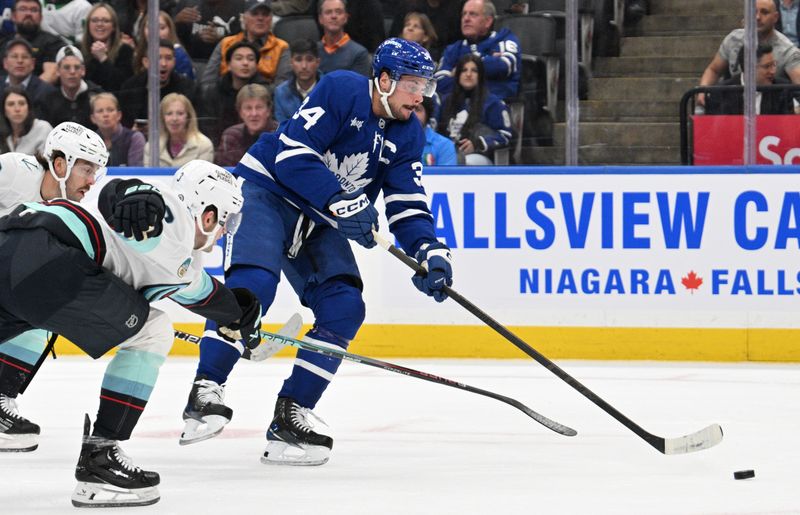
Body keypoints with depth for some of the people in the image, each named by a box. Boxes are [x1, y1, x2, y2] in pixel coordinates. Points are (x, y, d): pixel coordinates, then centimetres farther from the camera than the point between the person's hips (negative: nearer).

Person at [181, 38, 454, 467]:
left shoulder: (408, 135, 2)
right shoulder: (340, 91, -18)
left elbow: (408, 207, 1)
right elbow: (292, 153, -24)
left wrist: (431, 253, -17)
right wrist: (342, 202, -30)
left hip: (319, 221, 7)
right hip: (265, 189, -7)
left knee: (344, 309, -8)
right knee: (254, 284, -29)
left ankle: (290, 416, -4)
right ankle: (205, 391, -25)